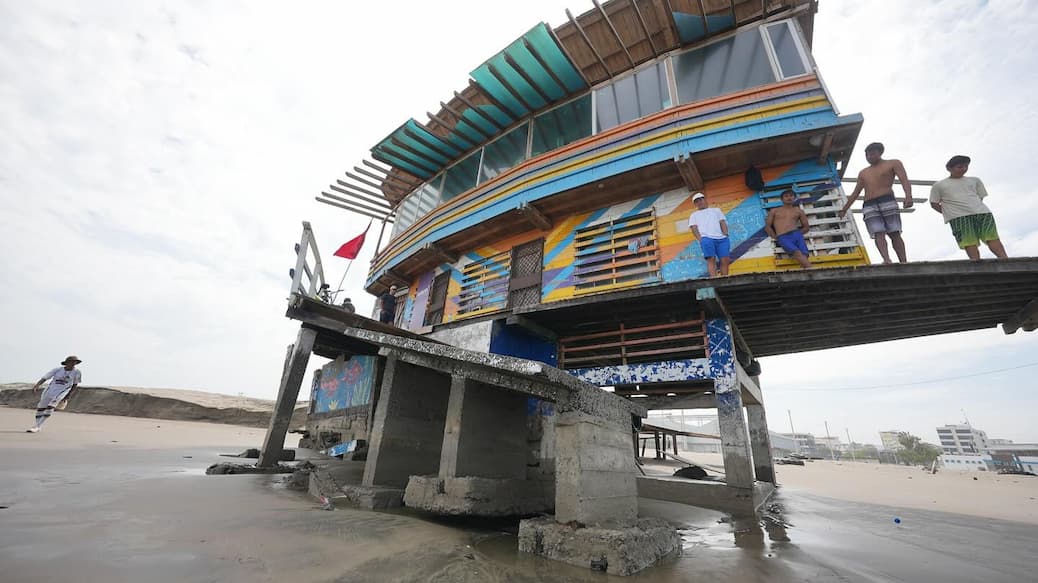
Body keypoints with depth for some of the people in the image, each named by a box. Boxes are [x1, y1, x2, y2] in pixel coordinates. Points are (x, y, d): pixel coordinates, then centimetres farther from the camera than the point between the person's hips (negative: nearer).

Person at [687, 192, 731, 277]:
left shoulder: (716, 210, 30)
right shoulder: (694, 215, 26)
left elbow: (723, 222, 17)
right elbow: (694, 228, 10)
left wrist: (726, 235, -1)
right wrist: (701, 239, -8)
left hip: (722, 238, 2)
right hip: (707, 238, -2)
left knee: (725, 260, -10)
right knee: (711, 259, -18)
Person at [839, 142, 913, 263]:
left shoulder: (893, 163, 13)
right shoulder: (863, 173, 26)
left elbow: (904, 180, -3)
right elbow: (855, 193, 29)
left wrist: (908, 196, -21)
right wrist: (844, 209, 26)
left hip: (888, 202, -3)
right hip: (869, 207, 3)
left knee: (894, 233, -10)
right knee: (878, 234, -16)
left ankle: (903, 262, -11)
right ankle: (887, 260, -29)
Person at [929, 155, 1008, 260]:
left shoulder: (974, 180, 24)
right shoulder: (939, 185, 12)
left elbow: (980, 197, 26)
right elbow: (934, 204, 10)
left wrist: (974, 208, 10)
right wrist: (949, 213, 0)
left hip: (982, 212, 4)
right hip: (958, 216, -4)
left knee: (992, 236, -10)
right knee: (969, 240, -16)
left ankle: (1004, 259, -16)